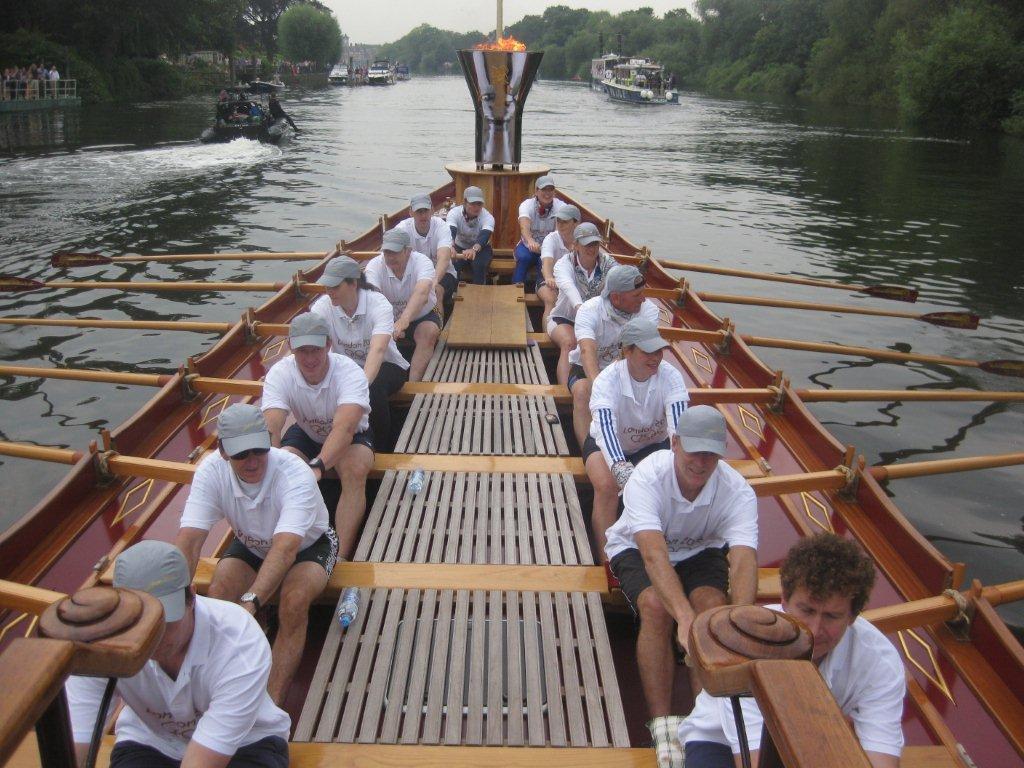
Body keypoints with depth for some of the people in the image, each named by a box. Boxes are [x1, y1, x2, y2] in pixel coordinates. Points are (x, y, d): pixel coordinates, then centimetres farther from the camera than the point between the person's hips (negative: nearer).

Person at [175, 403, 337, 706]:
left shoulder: (295, 474, -36)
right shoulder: (211, 471, -25)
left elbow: (286, 548, -47)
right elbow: (189, 540, -31)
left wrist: (250, 602, -61)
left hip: (307, 547, -3)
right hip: (251, 546, 4)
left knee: (294, 601, -33)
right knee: (219, 592, -25)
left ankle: (273, 703, -26)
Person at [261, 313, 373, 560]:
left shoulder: (350, 372, -32)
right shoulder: (279, 374, -24)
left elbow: (345, 427, -47)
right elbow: (270, 428, -37)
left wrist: (317, 466, -64)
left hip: (351, 437, -2)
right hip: (305, 434, 3)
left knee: (355, 471, -34)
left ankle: (341, 556, -32)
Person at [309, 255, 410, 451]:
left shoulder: (378, 304, -25)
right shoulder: (322, 307, -13)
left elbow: (377, 350, -39)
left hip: (386, 366, -3)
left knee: (373, 388, -36)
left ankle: (384, 448, -14)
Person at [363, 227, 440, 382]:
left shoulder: (421, 262, -23)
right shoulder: (375, 265, -17)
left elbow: (421, 293, -43)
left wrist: (403, 321, -60)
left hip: (422, 317, -2)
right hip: (389, 318, 2)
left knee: (429, 332, -32)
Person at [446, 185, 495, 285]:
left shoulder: (487, 217, -21)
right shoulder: (454, 213, -20)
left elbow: (485, 235, -40)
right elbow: (450, 232, -38)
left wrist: (474, 249, -62)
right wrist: (451, 247, -62)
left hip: (481, 249, -1)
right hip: (459, 248, 1)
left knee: (479, 264, -32)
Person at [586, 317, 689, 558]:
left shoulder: (670, 376, -20)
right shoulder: (607, 380, -27)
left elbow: (678, 421, -34)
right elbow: (605, 425, -42)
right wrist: (620, 466, -61)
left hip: (653, 444, 2)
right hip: (608, 445, -2)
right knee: (606, 486, -34)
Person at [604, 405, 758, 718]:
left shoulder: (737, 490, -25)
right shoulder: (647, 477, -33)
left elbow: (744, 560, -38)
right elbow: (654, 554, -44)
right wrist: (685, 616, -59)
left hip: (700, 552, 2)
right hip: (637, 548, -2)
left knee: (714, 606, -29)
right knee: (656, 607, -32)